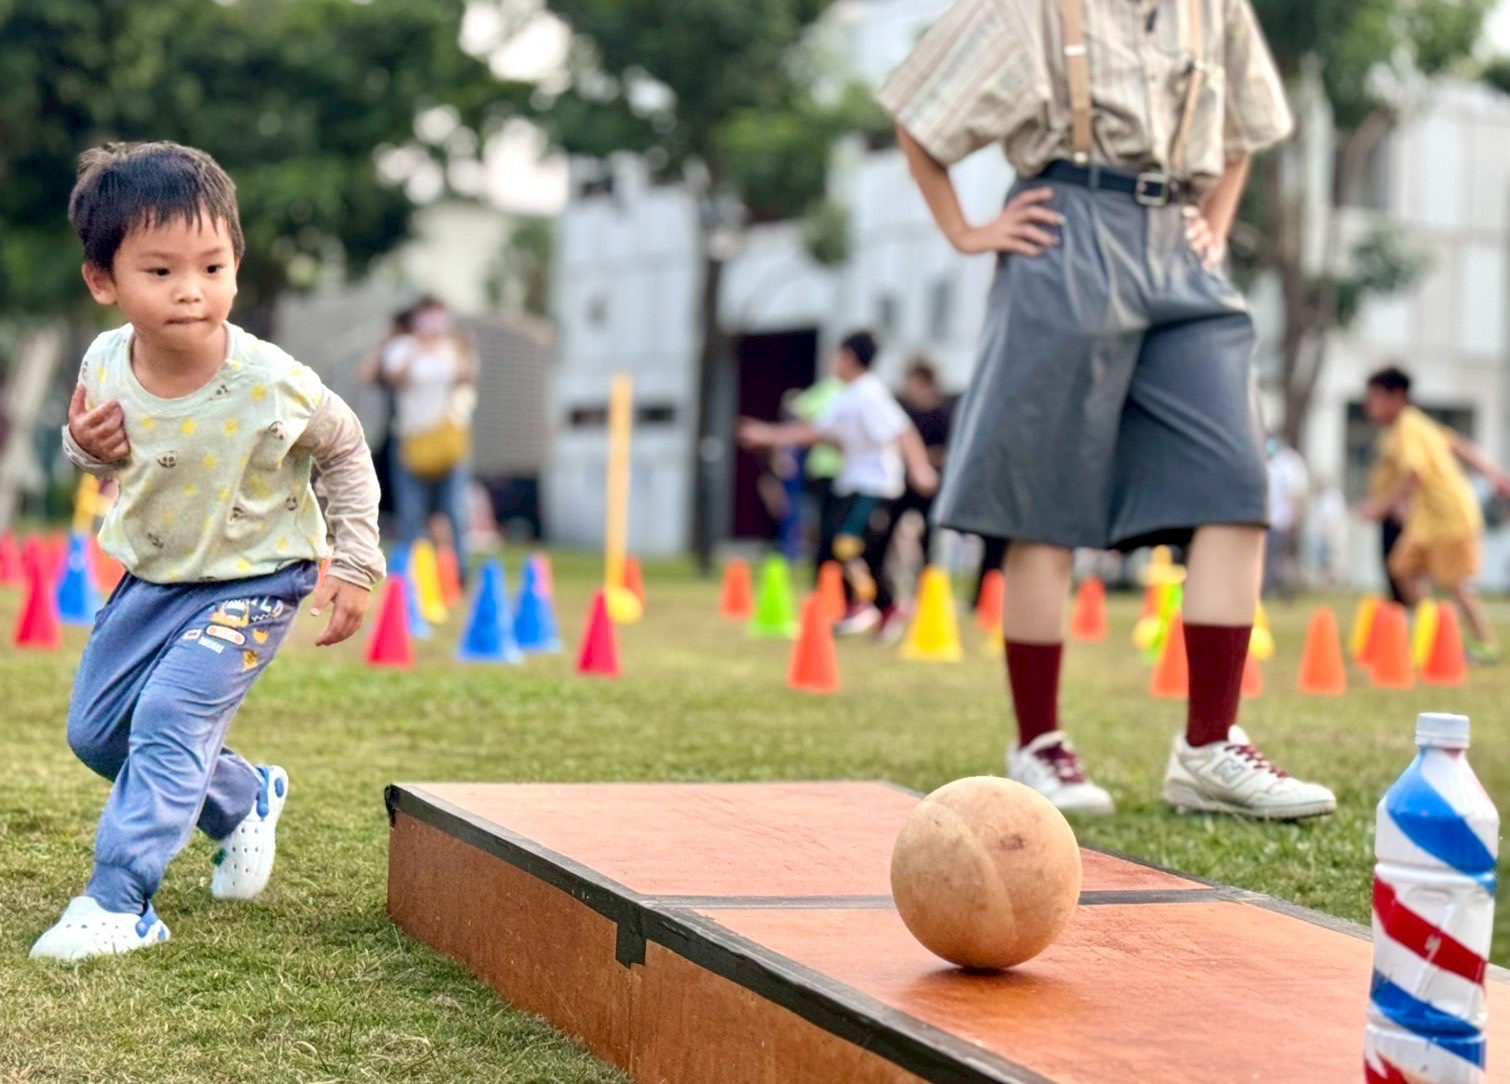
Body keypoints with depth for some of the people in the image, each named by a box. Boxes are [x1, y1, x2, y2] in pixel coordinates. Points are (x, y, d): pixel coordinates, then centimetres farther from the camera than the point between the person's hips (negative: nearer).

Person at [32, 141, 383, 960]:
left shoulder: (272, 386, -29)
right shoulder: (104, 366, -17)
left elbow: (345, 453, -8)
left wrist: (354, 566, -8)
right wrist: (86, 446, -20)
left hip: (252, 583, -6)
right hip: (152, 575, 6)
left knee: (170, 719, -20)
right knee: (94, 729, 14)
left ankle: (119, 902, -9)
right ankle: (243, 801, 36)